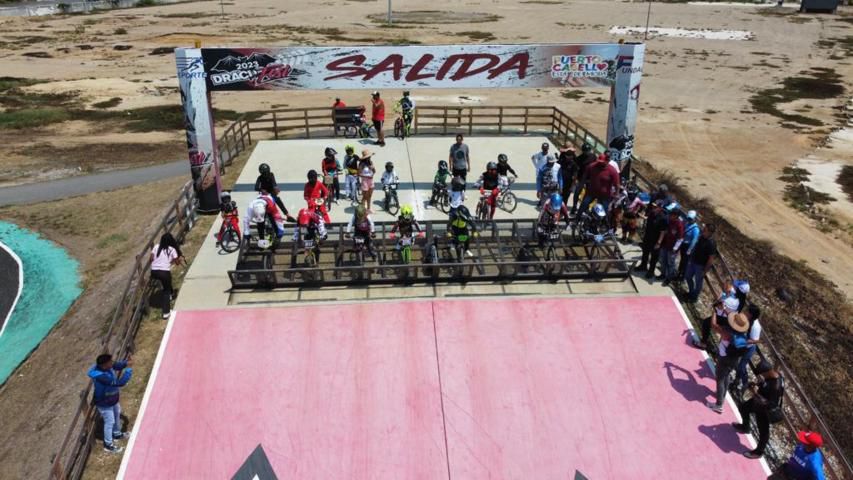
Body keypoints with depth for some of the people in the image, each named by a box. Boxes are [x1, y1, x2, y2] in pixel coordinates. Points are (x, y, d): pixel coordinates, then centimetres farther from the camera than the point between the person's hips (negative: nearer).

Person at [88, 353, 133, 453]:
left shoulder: (106, 366, -19)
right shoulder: (101, 376, -44)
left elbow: (116, 365, 3)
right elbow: (119, 382, -45)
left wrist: (125, 363, -18)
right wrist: (129, 368, -37)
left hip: (113, 399, 8)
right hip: (104, 403, -8)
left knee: (117, 415, 29)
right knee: (110, 422, 12)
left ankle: (117, 434, 55)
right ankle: (108, 445, 35)